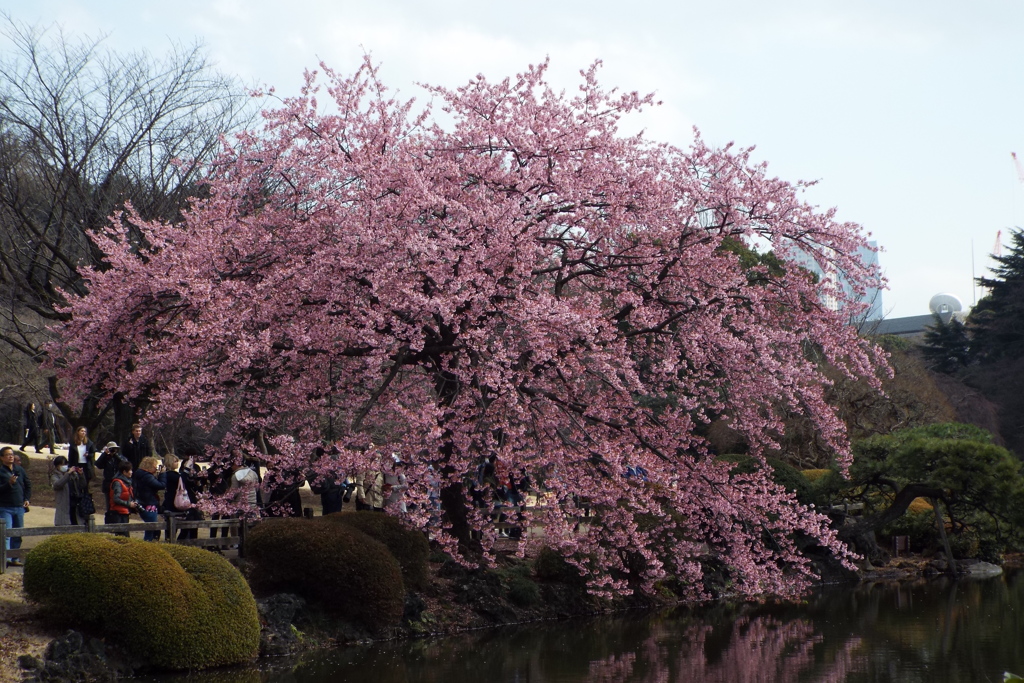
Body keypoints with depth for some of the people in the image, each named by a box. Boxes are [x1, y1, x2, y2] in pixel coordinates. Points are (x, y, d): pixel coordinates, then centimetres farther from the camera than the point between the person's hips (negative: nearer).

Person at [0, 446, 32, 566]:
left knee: (17, 535, 9)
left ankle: (15, 559, 17)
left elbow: (28, 485, 19)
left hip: (19, 507, 5)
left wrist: (27, 499, 9)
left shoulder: (20, 469, 10)